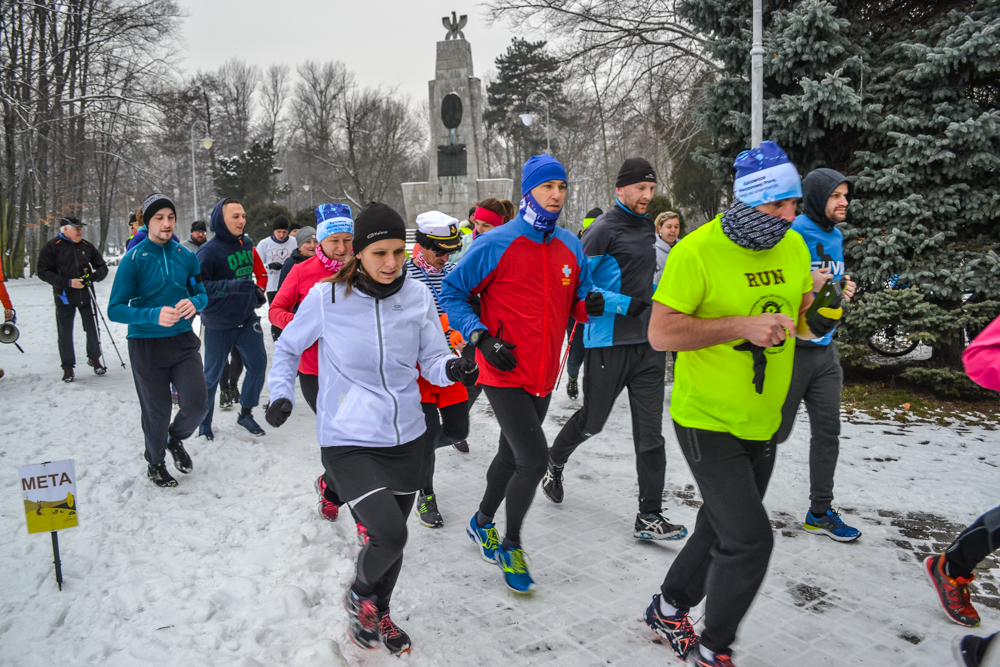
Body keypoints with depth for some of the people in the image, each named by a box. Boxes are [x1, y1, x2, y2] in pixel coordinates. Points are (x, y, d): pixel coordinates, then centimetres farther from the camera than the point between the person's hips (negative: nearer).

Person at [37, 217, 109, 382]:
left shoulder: (86, 246, 4)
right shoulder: (52, 247, -6)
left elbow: (102, 267, 11)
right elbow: (43, 272, -9)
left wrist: (94, 276, -12)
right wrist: (68, 282, -20)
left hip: (86, 295, 2)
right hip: (64, 297, -2)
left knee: (93, 329, 7)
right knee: (65, 333, 7)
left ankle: (94, 359, 28)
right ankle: (68, 367, 19)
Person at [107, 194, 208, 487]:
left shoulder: (186, 256, 2)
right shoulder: (134, 258, -9)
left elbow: (201, 294, 10)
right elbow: (115, 309, -11)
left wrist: (194, 303, -14)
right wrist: (154, 315, -27)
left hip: (183, 341, 3)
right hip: (146, 345, -3)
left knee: (195, 405, -6)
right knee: (156, 412, 8)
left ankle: (176, 440, 29)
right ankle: (155, 463, 36)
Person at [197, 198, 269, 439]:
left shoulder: (247, 244, 3)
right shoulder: (209, 251, -19)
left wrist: (256, 292, 9)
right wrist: (232, 286, -34)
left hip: (247, 319, 6)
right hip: (218, 325, -5)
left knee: (258, 363, 4)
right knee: (212, 374, 7)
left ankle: (246, 413, 23)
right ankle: (204, 422, 26)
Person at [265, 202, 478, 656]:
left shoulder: (418, 297, -4)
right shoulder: (326, 297, -11)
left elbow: (431, 359, 1)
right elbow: (288, 349, 5)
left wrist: (452, 368, -20)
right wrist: (281, 394, -9)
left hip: (406, 438, 4)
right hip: (348, 442, -3)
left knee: (392, 538, 16)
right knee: (390, 534, -17)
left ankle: (379, 614, 46)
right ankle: (359, 596, 18)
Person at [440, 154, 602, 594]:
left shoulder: (571, 248, 5)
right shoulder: (495, 245, -12)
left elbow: (576, 301, 16)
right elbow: (452, 293, -6)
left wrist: (590, 305, -8)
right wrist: (481, 338, -18)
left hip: (543, 376, 6)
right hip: (504, 374, -6)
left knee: (512, 456, 19)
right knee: (534, 459, -11)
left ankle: (482, 522, 43)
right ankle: (511, 544, 13)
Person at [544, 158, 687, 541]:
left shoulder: (646, 227, 14)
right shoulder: (604, 230, -10)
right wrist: (623, 304, -20)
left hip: (648, 342, 7)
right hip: (609, 343, -6)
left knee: (650, 430, 3)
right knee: (593, 420, 9)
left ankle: (649, 517, 10)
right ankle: (554, 462, 40)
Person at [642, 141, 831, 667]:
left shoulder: (794, 246, 3)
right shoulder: (697, 250, -18)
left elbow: (801, 319, 13)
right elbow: (660, 333, -20)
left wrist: (818, 319, -10)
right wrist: (740, 326, -26)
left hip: (762, 424, 7)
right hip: (707, 421, -7)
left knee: (721, 530, 19)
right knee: (750, 539, -8)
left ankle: (669, 610, 43)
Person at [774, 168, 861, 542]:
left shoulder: (836, 238, 11)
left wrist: (841, 290, 4)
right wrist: (806, 285, -25)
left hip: (824, 349, 8)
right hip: (790, 349, -8)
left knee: (827, 431, 10)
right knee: (775, 432, 3)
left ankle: (820, 513, 24)